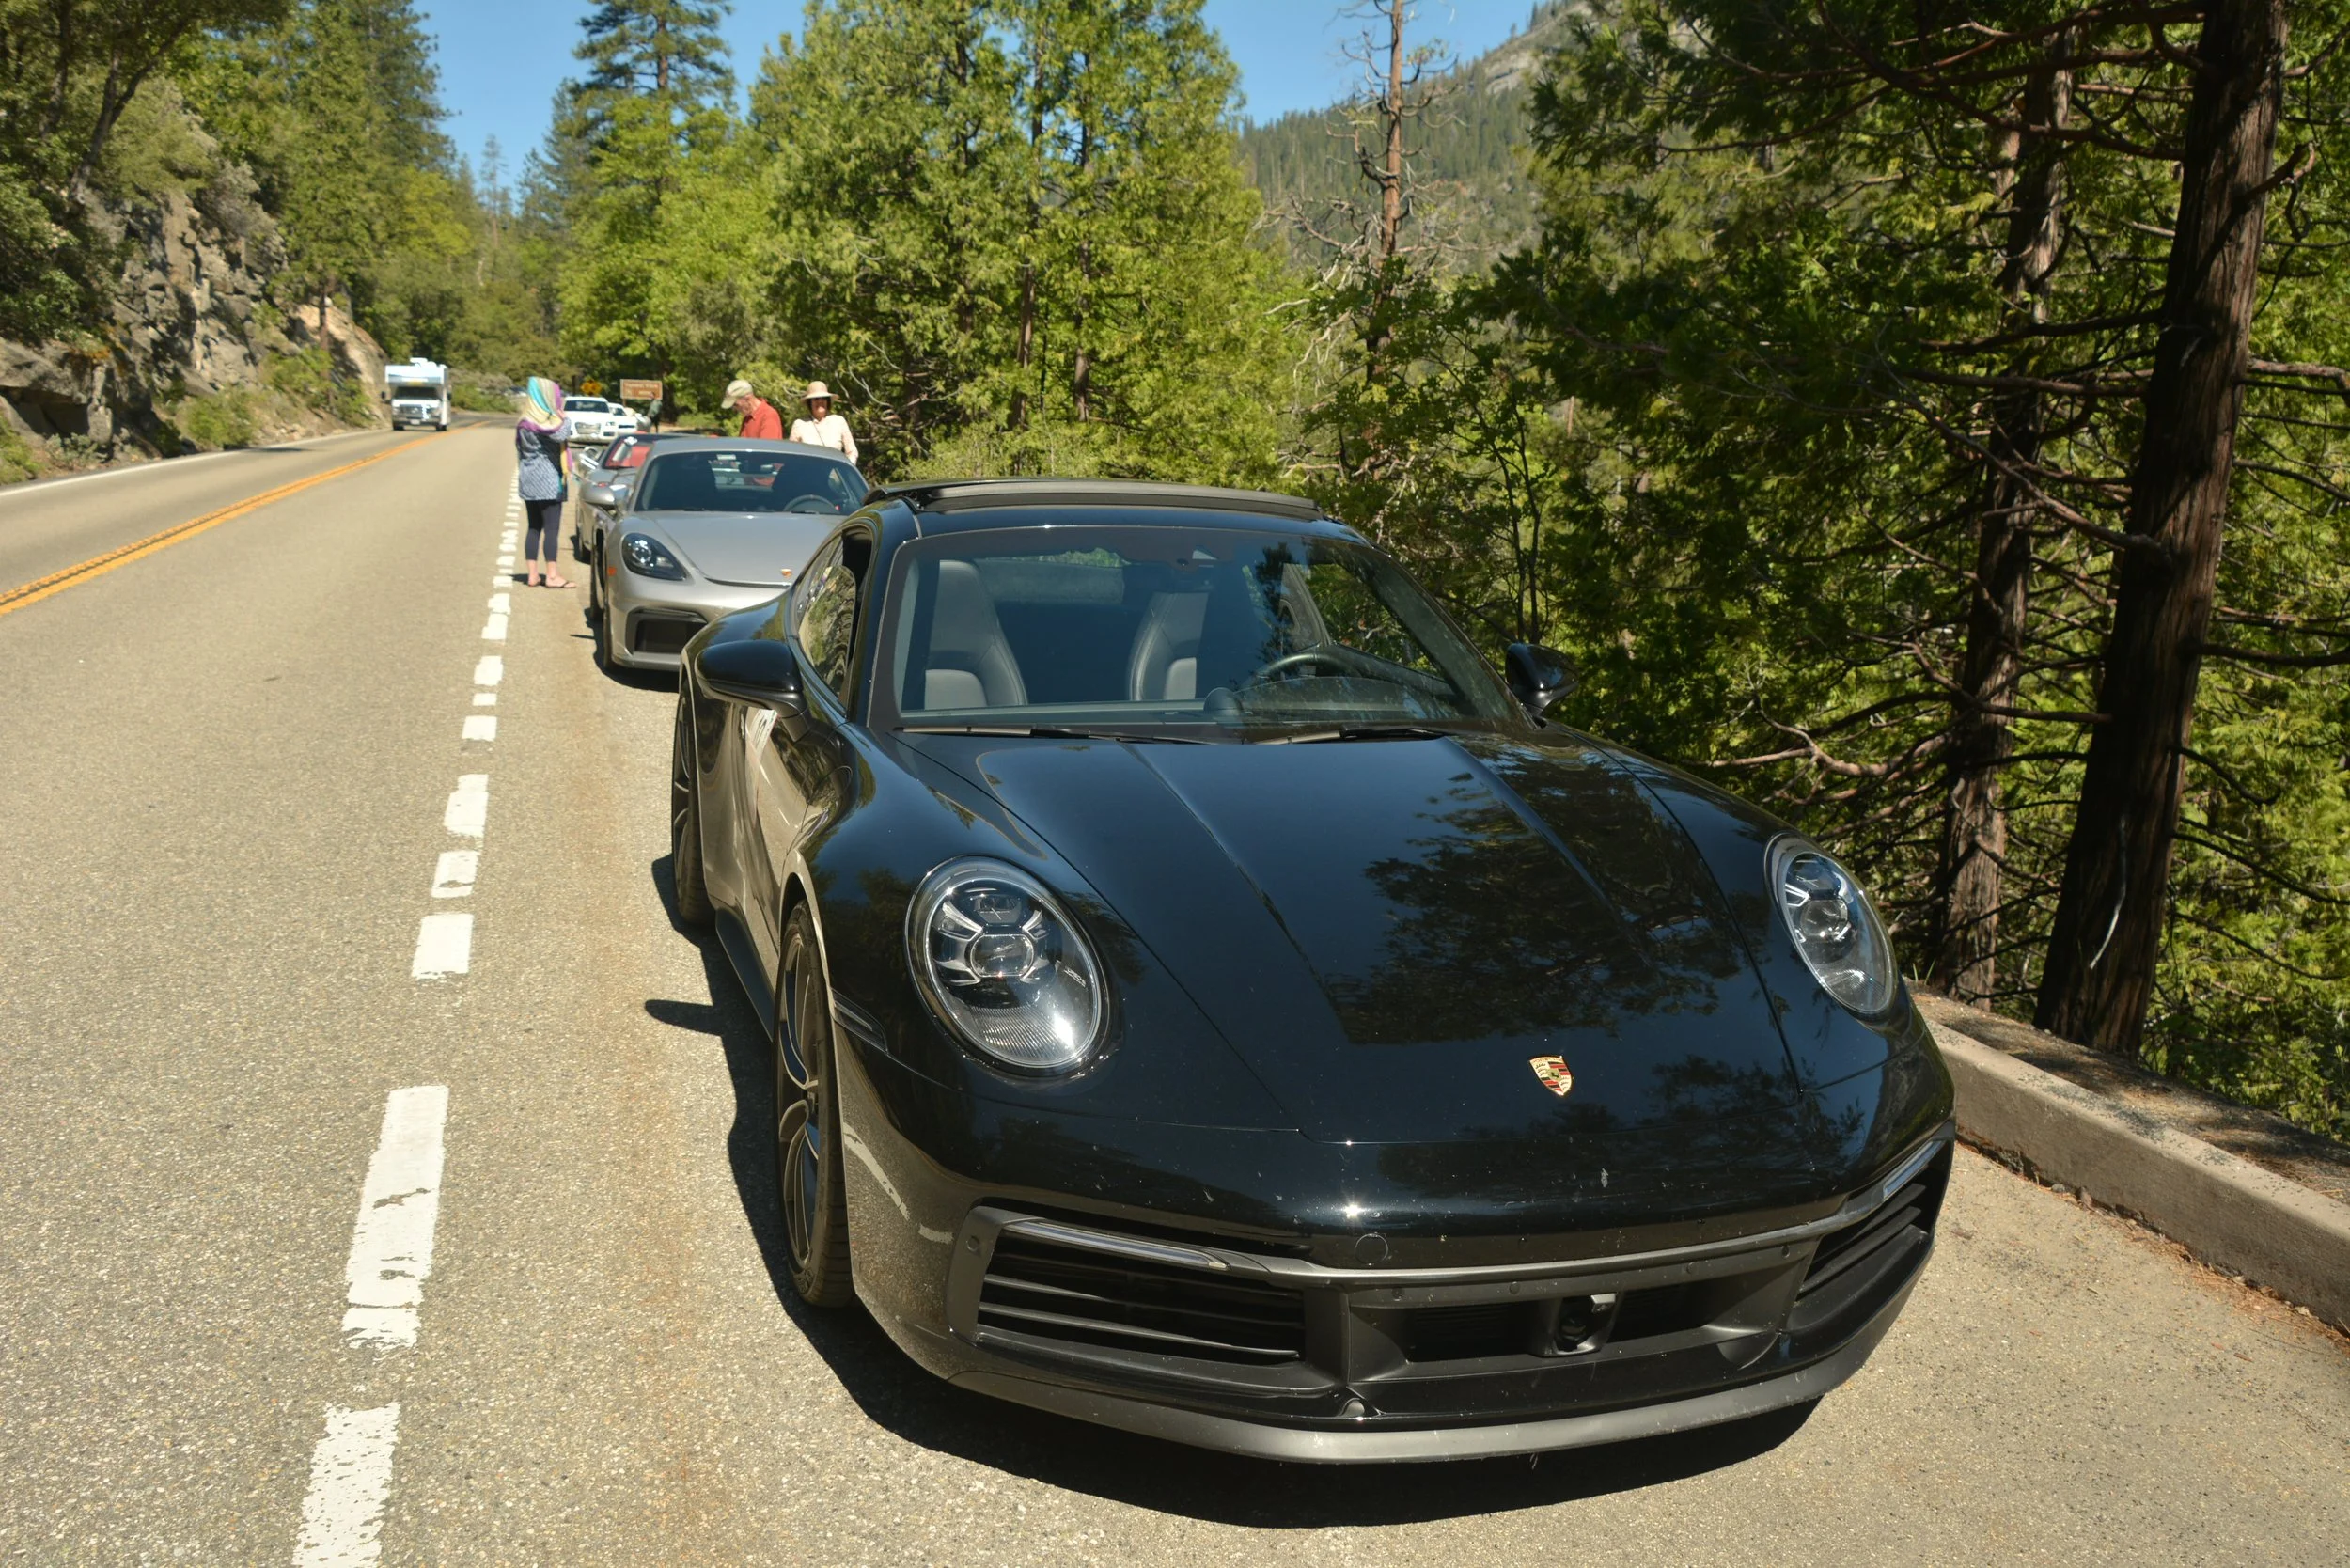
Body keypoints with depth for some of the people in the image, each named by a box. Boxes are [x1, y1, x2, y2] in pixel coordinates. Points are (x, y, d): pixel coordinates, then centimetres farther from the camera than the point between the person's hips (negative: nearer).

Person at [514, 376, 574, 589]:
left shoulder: (524, 422, 12)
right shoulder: (543, 421, -14)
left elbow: (520, 451, 16)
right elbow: (561, 435, -24)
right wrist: (564, 418, -8)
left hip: (529, 481, 9)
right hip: (547, 481, -9)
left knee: (533, 527, 9)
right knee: (551, 527, -6)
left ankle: (533, 574, 10)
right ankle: (552, 575, -6)